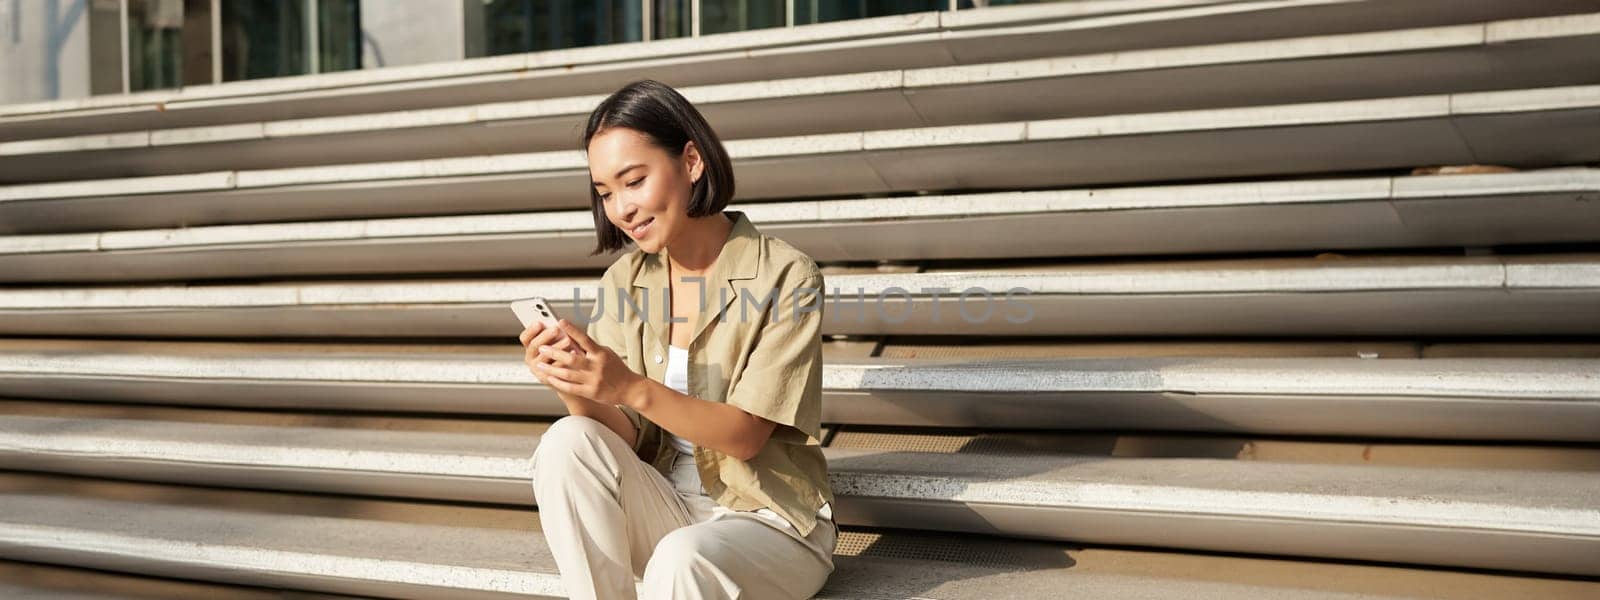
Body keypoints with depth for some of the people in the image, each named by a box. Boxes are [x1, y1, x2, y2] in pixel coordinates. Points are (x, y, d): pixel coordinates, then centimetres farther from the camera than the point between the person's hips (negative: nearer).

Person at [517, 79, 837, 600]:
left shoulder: (784, 276, -12)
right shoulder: (623, 282, 4)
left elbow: (746, 437, -17)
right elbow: (628, 438, -3)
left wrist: (634, 388, -32)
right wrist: (578, 388, -25)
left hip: (769, 521, -5)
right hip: (666, 512, 5)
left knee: (683, 558, -36)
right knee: (568, 443, -22)